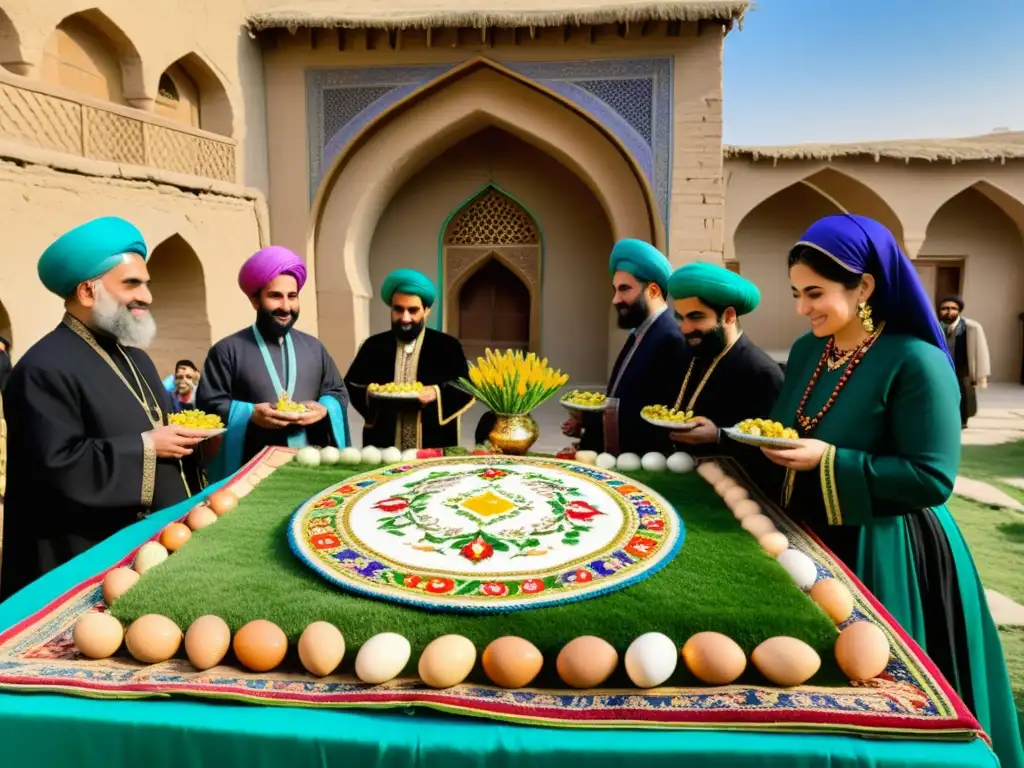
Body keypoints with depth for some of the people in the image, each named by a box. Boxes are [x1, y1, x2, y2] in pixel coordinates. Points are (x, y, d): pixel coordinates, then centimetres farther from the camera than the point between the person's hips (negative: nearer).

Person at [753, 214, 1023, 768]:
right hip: (810, 536, 7)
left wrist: (830, 461, -26)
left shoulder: (916, 362, -19)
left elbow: (933, 480, -21)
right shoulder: (806, 351, 4)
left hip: (883, 552, -7)